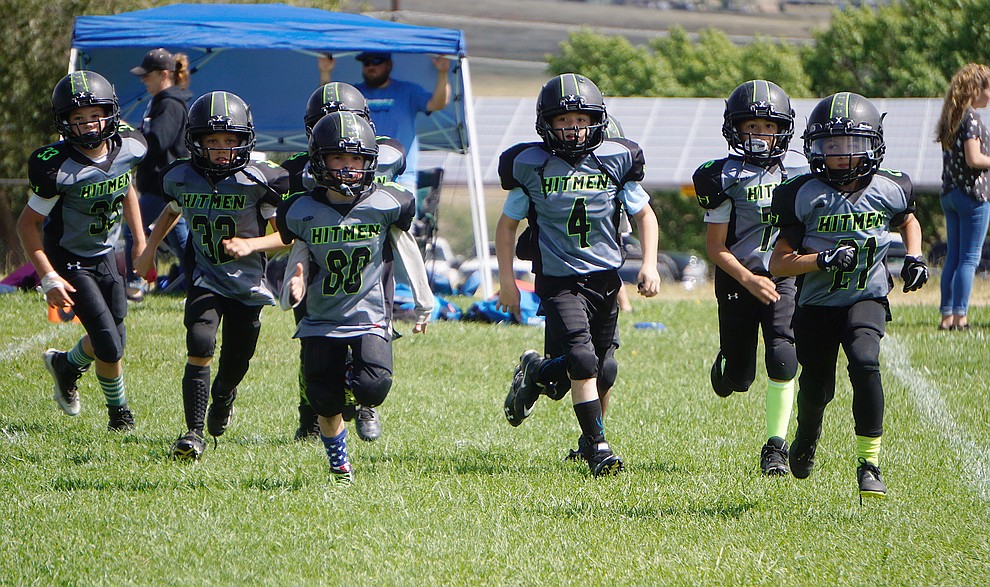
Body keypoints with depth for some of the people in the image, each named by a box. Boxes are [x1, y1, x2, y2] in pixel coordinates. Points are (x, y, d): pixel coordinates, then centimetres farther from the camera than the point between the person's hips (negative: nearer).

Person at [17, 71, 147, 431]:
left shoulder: (128, 147, -10)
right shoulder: (58, 167, -27)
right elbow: (28, 224, -18)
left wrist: (139, 238, 12)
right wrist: (49, 278, -22)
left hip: (105, 255, 6)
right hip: (70, 261, -6)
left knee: (114, 340, 11)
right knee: (109, 346, -10)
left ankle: (66, 365, 42)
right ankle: (118, 411, 17)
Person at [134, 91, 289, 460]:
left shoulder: (258, 181, -17)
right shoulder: (182, 179, -6)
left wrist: (251, 244, -25)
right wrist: (149, 250, 19)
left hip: (248, 282, -1)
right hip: (206, 279, 1)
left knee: (235, 364, 9)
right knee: (200, 347, -21)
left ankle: (223, 396, 48)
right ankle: (194, 433, -13)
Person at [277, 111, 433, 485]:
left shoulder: (385, 205, -9)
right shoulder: (303, 212, -7)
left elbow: (408, 256, 6)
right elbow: (300, 262, 4)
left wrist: (423, 307, 15)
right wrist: (295, 286, -20)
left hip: (370, 317, -2)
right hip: (321, 321, 2)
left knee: (372, 389, -23)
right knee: (325, 402, 4)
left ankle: (355, 379, 15)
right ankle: (340, 466, 30)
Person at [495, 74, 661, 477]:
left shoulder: (616, 160, -1)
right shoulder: (531, 166, -4)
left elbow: (644, 214, 11)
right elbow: (507, 224, 7)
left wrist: (649, 264, -1)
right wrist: (506, 280, 4)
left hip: (605, 277, 3)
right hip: (558, 278, -3)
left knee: (604, 371, 7)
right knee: (581, 360, -18)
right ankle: (597, 447, -6)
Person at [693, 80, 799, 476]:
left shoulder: (793, 175, 2)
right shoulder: (725, 178, -10)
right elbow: (716, 248, -9)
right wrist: (748, 280, -19)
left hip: (782, 277, 2)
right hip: (737, 278, -2)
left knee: (782, 358, -18)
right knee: (739, 378, 5)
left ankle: (775, 447, -8)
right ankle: (726, 363, 44)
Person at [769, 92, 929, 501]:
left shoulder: (889, 189, -4)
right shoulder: (803, 195, -11)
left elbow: (908, 222, 21)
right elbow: (779, 263, -10)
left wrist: (914, 257, 3)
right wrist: (824, 260, -25)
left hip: (867, 299, 0)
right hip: (816, 303, 0)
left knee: (864, 362, -27)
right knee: (816, 388, 8)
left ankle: (869, 463, -18)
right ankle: (806, 438, 47)